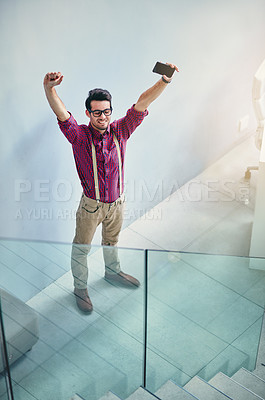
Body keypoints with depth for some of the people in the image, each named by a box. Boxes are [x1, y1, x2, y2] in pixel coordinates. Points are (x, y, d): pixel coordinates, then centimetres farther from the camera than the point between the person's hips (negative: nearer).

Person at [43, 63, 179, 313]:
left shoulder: (119, 131, -9)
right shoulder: (79, 136, -17)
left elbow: (142, 104, -18)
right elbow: (60, 112, -34)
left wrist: (165, 80, -30)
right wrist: (49, 88, -54)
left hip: (117, 202, 3)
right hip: (91, 205, -3)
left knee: (112, 241, 27)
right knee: (81, 249, 14)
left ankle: (112, 272, 54)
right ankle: (80, 288, 37)